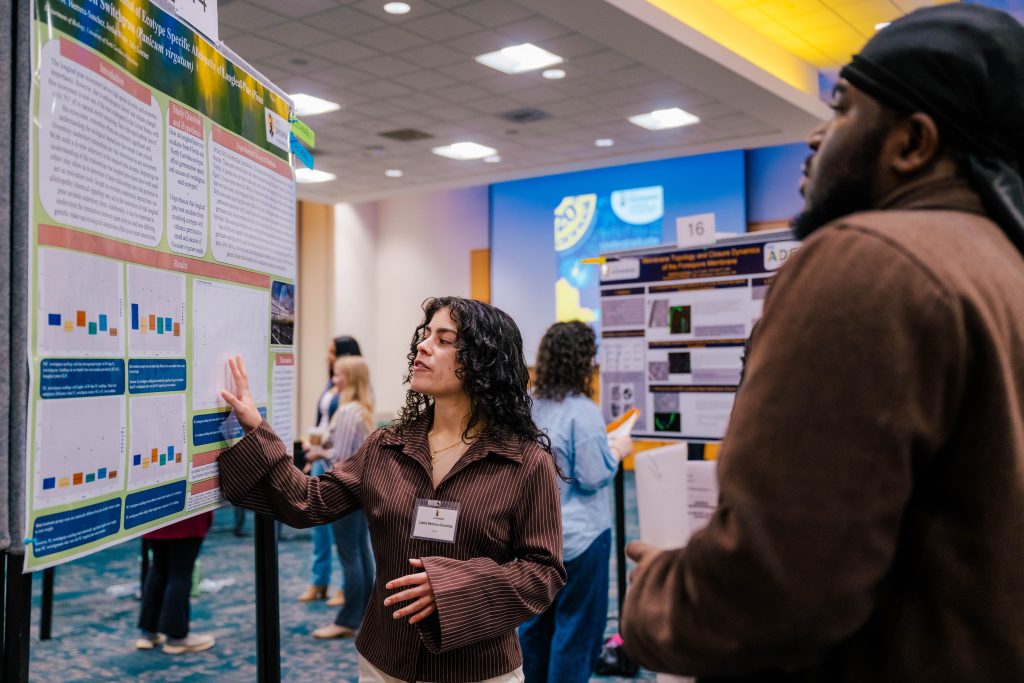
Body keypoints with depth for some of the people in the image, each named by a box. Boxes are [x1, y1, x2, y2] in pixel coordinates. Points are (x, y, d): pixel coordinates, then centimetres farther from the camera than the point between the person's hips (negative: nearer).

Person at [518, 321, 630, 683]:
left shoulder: (528, 406, 3)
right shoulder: (582, 411, -20)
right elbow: (593, 477, -19)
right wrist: (616, 450, -2)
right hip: (578, 536, -7)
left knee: (536, 619, 18)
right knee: (576, 627, 5)